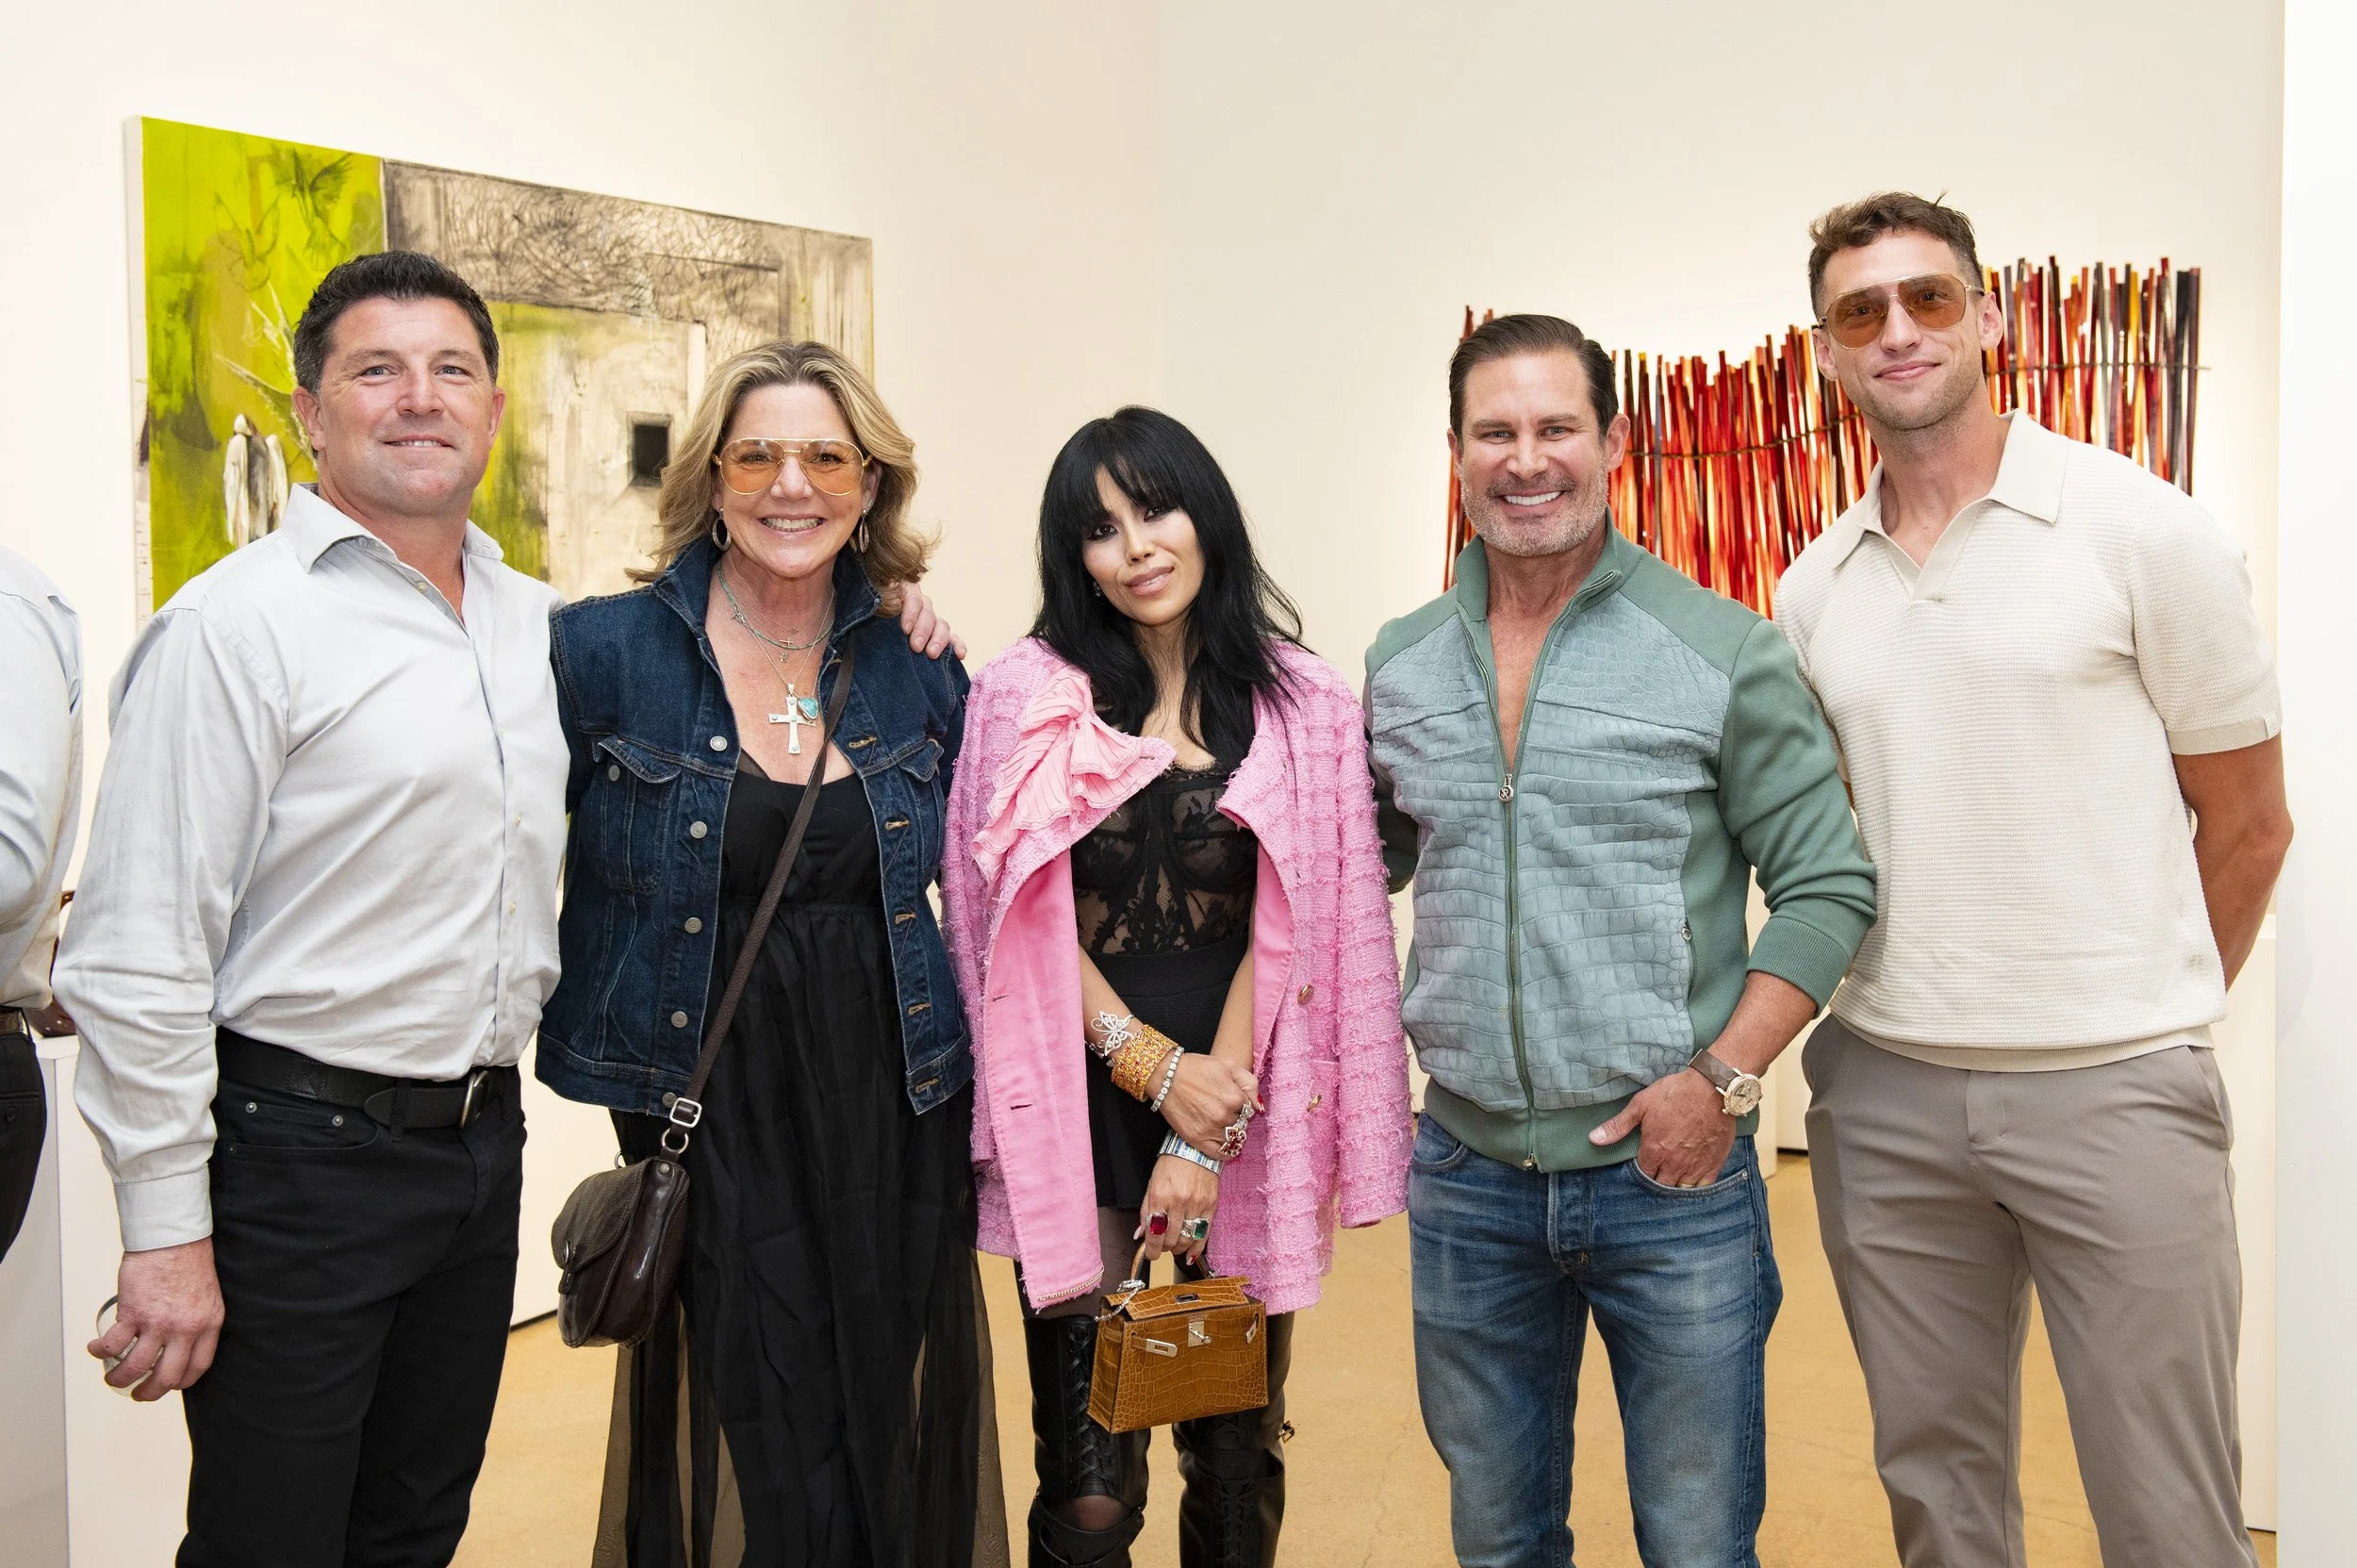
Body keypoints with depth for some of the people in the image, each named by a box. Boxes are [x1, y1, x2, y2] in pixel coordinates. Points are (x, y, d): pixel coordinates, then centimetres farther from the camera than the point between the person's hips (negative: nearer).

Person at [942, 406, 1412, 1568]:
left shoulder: (1301, 708, 4)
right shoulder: (1028, 696, 2)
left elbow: (1288, 932, -1)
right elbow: (1028, 926, 0)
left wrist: (1207, 1135, -9)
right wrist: (1158, 1069, -10)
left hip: (1240, 1117, 1)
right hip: (1082, 1116, -1)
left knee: (1239, 1468, 13)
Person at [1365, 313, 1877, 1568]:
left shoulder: (1723, 652, -7)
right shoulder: (1399, 665, 5)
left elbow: (1827, 886, -6)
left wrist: (1722, 1079, -13)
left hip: (1671, 1175, -3)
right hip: (1470, 1172, 3)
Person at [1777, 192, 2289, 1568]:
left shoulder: (2142, 529, -4)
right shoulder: (1812, 591, 8)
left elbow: (2249, 826, 2)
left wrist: (2145, 1015, 7)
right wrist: (1917, 1005, 10)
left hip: (2114, 1088, -3)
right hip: (1882, 1091, 4)